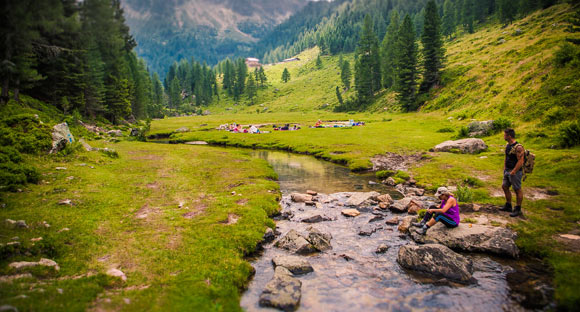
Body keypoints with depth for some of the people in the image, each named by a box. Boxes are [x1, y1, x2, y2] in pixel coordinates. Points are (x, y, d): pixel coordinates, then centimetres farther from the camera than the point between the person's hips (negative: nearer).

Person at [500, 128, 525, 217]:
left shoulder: (518, 147, -22)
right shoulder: (507, 145, 7)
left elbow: (520, 161, -24)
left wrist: (513, 172, -21)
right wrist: (504, 168, 15)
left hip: (515, 172, -9)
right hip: (507, 171, 9)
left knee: (517, 190, 3)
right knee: (504, 186, 15)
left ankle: (518, 209, 15)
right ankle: (508, 206, 30)